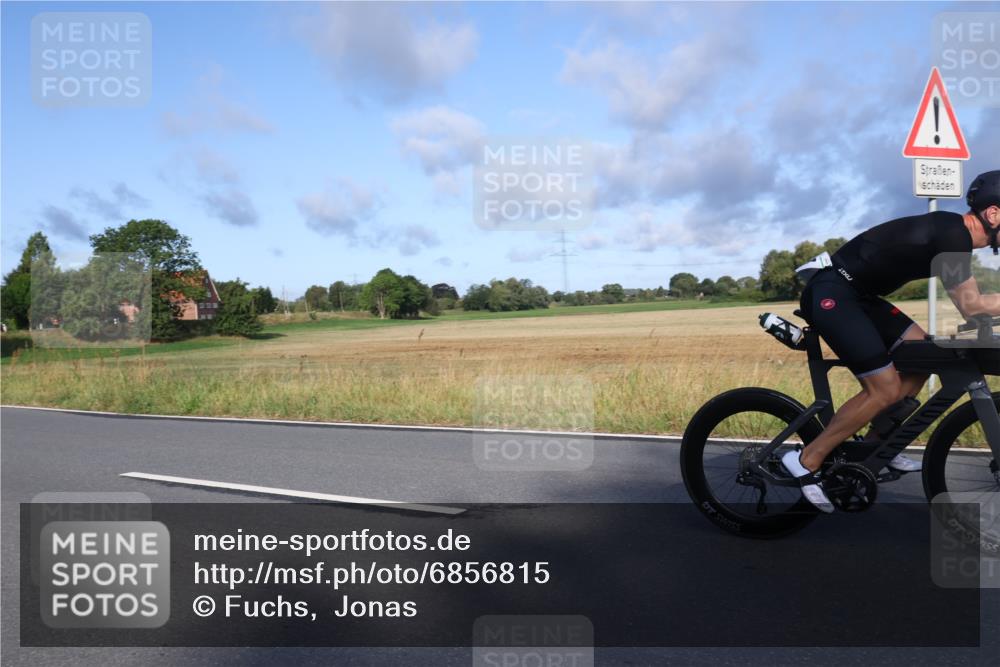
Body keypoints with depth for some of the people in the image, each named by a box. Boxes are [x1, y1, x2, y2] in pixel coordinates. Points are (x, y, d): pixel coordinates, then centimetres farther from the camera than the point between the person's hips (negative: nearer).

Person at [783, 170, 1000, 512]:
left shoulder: (952, 230, 14)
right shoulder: (953, 234, -16)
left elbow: (967, 301, 23)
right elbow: (970, 305, -14)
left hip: (855, 294, 10)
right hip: (831, 295, -10)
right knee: (885, 390, -10)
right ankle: (807, 460, -3)